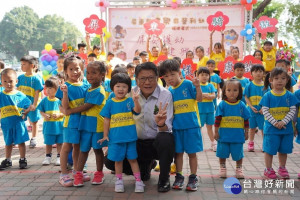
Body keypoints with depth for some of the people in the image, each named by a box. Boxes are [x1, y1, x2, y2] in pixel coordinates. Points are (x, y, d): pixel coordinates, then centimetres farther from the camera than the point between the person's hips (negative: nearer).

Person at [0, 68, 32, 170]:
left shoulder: (20, 95, -5)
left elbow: (29, 106, 4)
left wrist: (25, 112, -12)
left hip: (19, 123, -1)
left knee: (21, 142, 6)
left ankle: (22, 160, 20)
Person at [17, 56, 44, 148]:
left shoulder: (36, 78, -13)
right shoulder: (21, 77, 2)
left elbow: (37, 93, -13)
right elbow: (18, 90, 8)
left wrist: (34, 104, -15)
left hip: (32, 104, -4)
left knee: (33, 121, 11)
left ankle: (33, 139, 26)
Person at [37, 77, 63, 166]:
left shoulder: (60, 99, -9)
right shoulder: (44, 100, 0)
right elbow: (41, 111, 7)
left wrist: (59, 115, -21)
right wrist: (44, 115, -12)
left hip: (59, 125, -2)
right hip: (48, 125, 2)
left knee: (59, 143, 10)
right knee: (48, 143, 13)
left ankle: (59, 157, 24)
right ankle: (48, 157, 28)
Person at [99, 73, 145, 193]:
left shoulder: (130, 101, -1)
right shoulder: (110, 103, 1)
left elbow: (137, 111, -18)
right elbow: (106, 120, 4)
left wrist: (135, 100, -36)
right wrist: (105, 135, 3)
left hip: (130, 137, -1)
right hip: (115, 137, 1)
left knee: (132, 159, 7)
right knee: (118, 159, 11)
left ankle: (138, 181, 14)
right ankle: (119, 181, 25)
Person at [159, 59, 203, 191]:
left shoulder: (188, 84, -6)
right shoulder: (169, 91, 8)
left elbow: (199, 99, -11)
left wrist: (197, 86, -24)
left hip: (191, 125, -4)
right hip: (176, 127, 4)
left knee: (192, 152, 4)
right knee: (178, 152, 11)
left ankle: (193, 178, 16)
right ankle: (179, 177, 23)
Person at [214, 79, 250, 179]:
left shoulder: (241, 105, 1)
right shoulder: (222, 105, -5)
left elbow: (246, 120, 7)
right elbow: (217, 119, -3)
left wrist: (246, 132, 8)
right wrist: (216, 132, -3)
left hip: (238, 135, 1)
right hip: (224, 135, -1)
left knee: (238, 153, 9)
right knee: (222, 153, 10)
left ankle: (239, 169, 27)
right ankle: (223, 169, 27)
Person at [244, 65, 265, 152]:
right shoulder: (249, 85, -2)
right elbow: (246, 97, -3)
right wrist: (251, 107, -14)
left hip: (262, 111, 0)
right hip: (252, 110, 0)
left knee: (263, 128, 3)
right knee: (252, 127, 13)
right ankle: (251, 143, 26)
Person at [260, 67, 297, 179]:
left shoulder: (290, 96, 0)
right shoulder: (267, 96, -5)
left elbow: (292, 110, -3)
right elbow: (265, 111, -9)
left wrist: (283, 122, -16)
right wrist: (274, 123, -18)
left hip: (286, 128, 2)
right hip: (271, 128, -2)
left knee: (284, 150, 13)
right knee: (269, 150, 4)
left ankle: (282, 169, 30)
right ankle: (268, 169, 18)